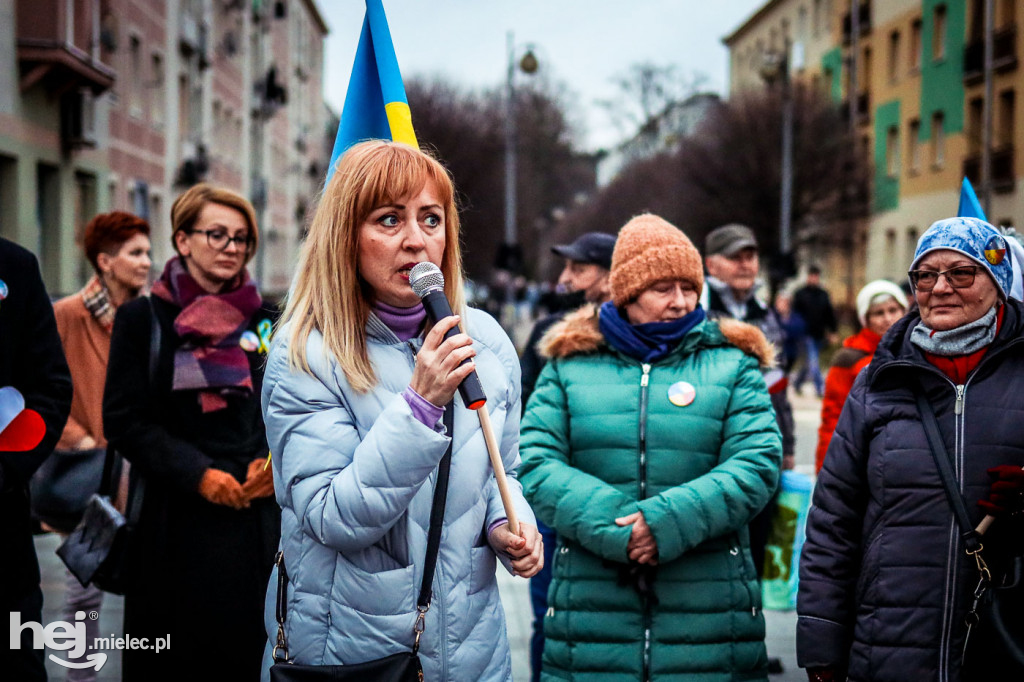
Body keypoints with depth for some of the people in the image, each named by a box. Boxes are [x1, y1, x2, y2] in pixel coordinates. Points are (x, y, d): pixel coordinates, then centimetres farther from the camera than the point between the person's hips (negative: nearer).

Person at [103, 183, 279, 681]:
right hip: (173, 523, -2)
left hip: (255, 514, 3)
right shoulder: (142, 318, 3)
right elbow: (124, 420, -3)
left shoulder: (265, 322, 12)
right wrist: (195, 472, -13)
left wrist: (274, 459, -6)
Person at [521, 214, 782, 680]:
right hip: (590, 607, 0)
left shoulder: (732, 365, 8)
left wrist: (669, 519, -18)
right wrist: (613, 527, -17)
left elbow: (758, 466, -5)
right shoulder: (569, 366, 8)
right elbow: (535, 466, -3)